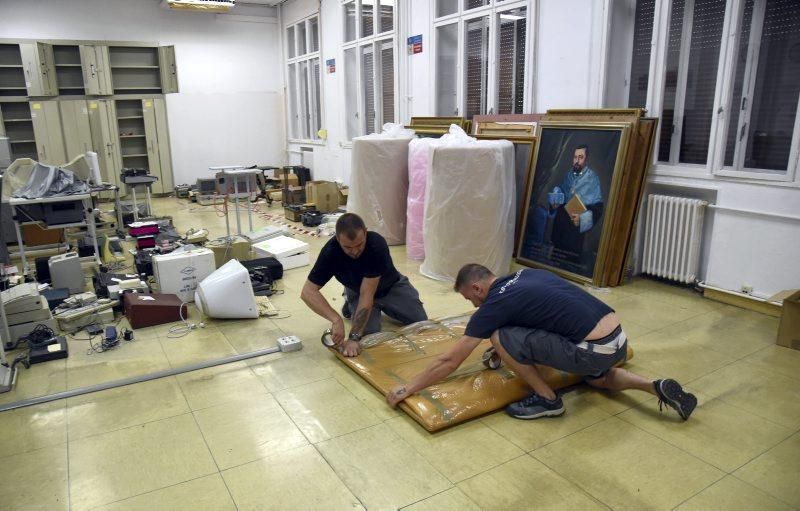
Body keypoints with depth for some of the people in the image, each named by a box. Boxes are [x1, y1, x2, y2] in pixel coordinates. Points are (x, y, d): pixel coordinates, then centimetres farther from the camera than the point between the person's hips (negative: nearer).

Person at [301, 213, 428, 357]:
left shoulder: (377, 245, -39)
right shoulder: (330, 251, -34)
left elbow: (367, 295, -41)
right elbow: (308, 292, -36)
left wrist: (354, 337, -45)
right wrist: (336, 319, -50)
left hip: (390, 286, 0)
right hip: (356, 290, 0)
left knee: (420, 322, -10)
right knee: (369, 331, -20)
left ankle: (384, 306, 17)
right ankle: (351, 303, 10)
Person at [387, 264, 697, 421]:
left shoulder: (495, 304, -6)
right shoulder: (525, 275, 16)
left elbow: (451, 361, -2)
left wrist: (408, 388, 7)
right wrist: (505, 356, 43)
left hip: (594, 351, -9)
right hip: (617, 337, 9)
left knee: (501, 337, -5)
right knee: (599, 379, 41)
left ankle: (547, 400, 8)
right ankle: (658, 388, 19)